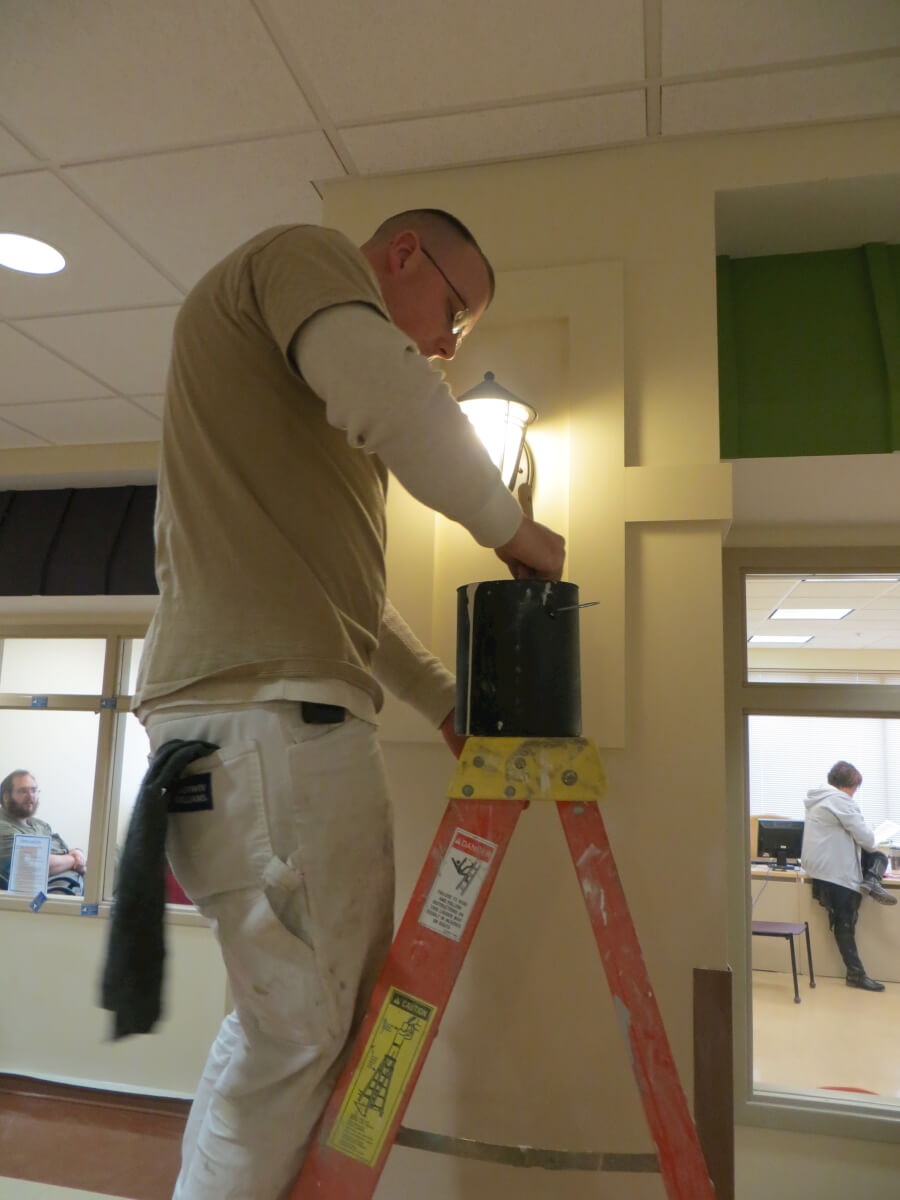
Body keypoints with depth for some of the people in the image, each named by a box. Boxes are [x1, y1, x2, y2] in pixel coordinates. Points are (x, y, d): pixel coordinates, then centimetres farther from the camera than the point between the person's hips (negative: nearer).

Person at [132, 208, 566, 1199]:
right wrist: (513, 531, -6)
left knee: (341, 1006, 11)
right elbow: (387, 389, -19)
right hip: (263, 707, -10)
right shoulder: (303, 253, 4)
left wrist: (446, 701, 24)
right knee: (299, 1022, -4)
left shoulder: (327, 423, 31)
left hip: (292, 710, 10)